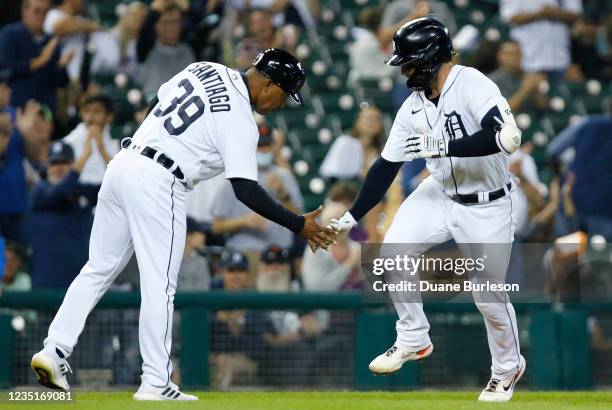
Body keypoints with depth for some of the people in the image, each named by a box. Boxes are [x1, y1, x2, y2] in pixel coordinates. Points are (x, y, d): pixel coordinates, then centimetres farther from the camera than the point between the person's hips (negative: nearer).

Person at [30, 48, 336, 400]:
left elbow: (154, 105, 20)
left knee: (99, 268, 14)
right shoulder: (240, 120, -11)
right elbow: (246, 189, -15)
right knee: (160, 286, -2)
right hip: (158, 184, -8)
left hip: (122, 163, 8)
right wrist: (299, 225, -10)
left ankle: (55, 349, 7)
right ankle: (155, 384, 0)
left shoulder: (205, 69, 11)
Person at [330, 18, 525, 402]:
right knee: (394, 253, -8)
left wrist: (442, 146, -35)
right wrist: (352, 217, 0)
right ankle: (413, 341, 13)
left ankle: (508, 368, 28)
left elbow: (506, 137, -37)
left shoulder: (472, 84, -24)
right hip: (440, 194, 6)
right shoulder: (413, 108, -3)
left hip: (487, 206, -6)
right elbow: (386, 167, 3)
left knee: (488, 293, 0)